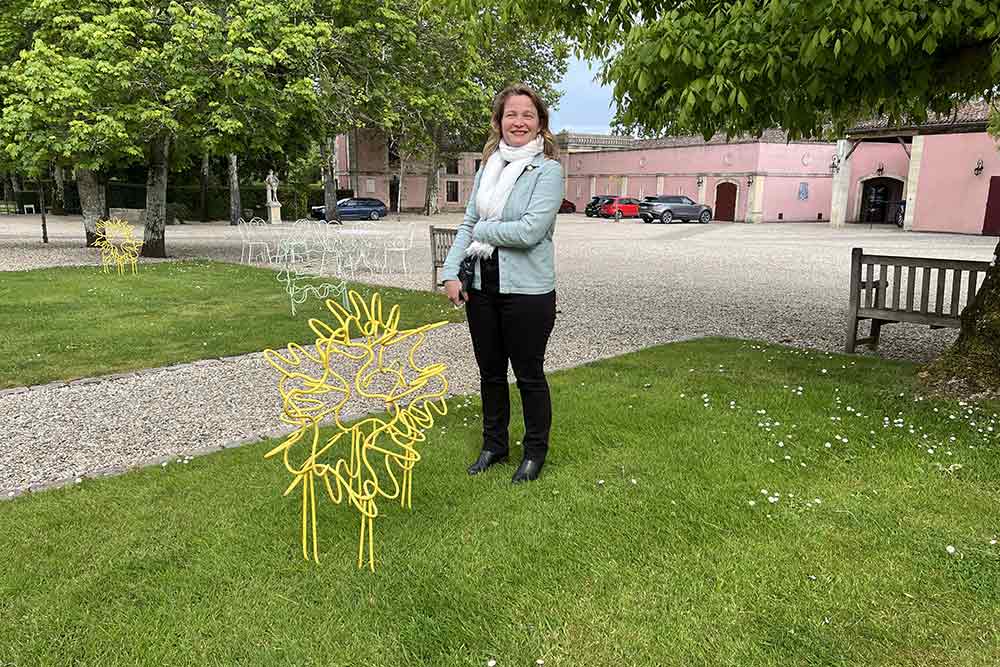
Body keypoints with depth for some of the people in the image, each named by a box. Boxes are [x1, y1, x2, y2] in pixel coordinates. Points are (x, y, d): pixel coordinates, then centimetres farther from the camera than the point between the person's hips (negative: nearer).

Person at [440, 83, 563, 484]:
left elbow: (531, 230, -21)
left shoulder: (548, 170, -9)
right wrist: (451, 273, -1)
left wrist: (483, 230, -8)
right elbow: (467, 223, 10)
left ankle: (535, 451, 25)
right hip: (480, 286, 6)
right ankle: (494, 444, 34)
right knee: (490, 371, 16)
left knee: (529, 374, 7)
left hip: (527, 290, -6)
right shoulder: (488, 167, 10)